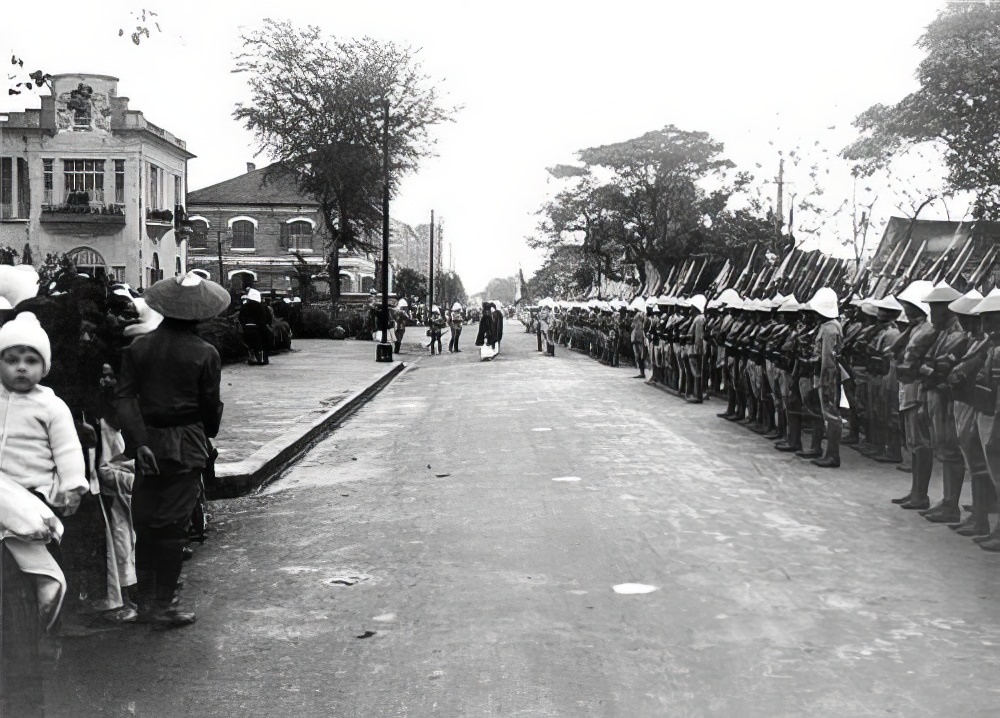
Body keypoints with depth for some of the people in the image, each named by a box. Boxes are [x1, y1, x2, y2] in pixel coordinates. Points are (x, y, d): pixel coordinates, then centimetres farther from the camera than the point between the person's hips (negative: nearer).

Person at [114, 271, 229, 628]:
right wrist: (208, 435, 14)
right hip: (186, 446, -4)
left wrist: (139, 441, -12)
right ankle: (162, 606, 7)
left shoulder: (139, 346, 1)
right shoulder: (204, 353, -9)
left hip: (148, 443, 4)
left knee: (146, 522, 15)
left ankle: (146, 599, 24)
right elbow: (211, 407, -5)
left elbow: (124, 396, -7)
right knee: (173, 525, 2)